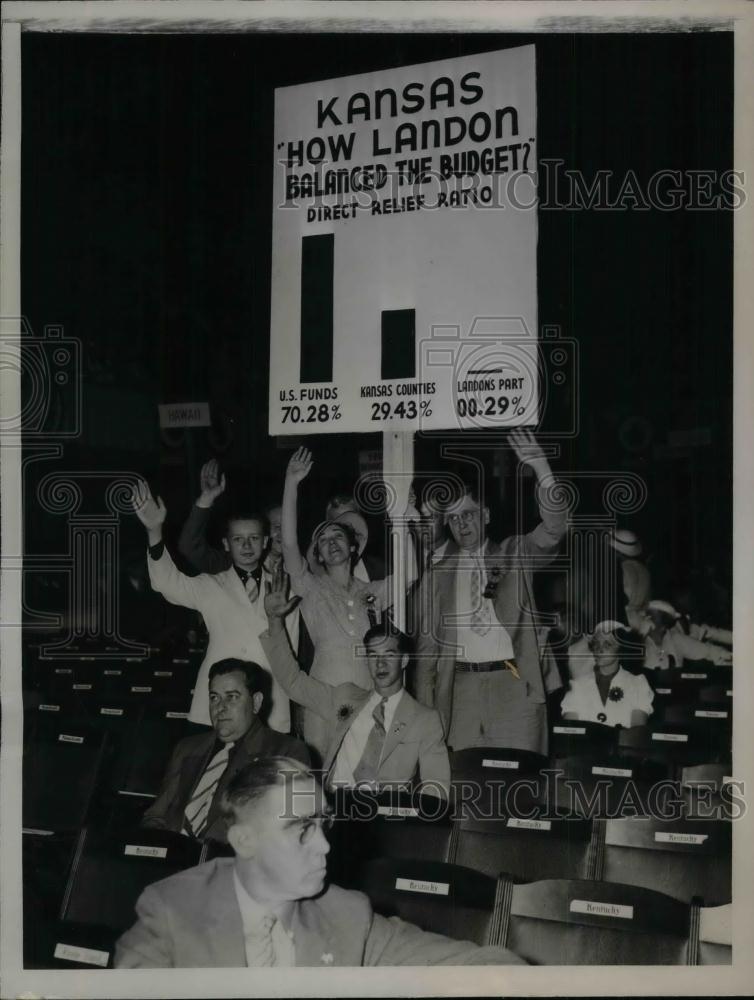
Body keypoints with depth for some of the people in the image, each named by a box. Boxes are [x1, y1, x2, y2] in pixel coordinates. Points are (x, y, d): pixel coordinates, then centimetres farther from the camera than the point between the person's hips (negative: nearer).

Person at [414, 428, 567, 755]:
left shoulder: (514, 555, 10)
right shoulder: (437, 575, 14)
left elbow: (554, 528, -7)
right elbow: (427, 645, 14)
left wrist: (542, 469, -21)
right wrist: (424, 710, 7)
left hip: (514, 683, -1)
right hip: (461, 688, 2)